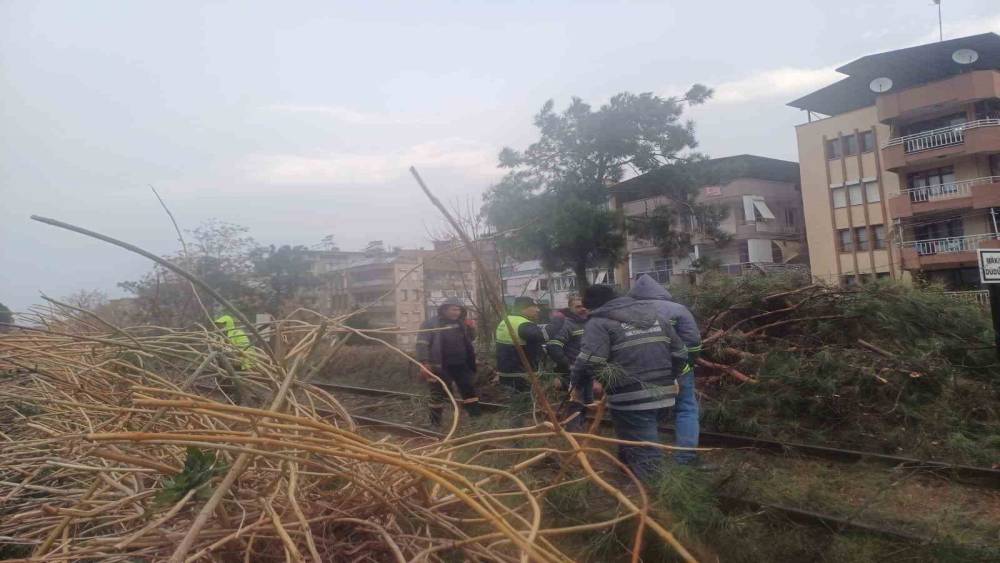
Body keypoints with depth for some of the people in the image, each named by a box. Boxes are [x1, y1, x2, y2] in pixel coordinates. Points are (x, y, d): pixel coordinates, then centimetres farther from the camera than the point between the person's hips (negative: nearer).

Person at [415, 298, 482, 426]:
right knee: (439, 394, 2)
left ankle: (476, 417, 21)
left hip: (461, 364, 6)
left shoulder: (461, 323, 12)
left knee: (469, 390, 10)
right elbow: (422, 344, -13)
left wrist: (470, 329, 2)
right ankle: (435, 423, 15)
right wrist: (424, 363, -23)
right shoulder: (431, 323, -8)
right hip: (441, 367, -5)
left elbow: (469, 341, 23)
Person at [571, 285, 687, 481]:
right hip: (662, 393, 8)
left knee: (643, 452, -1)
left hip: (630, 398, -7)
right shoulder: (656, 315, 15)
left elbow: (589, 361, -19)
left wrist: (576, 384, -3)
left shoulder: (600, 322, -7)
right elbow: (680, 354, 17)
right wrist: (669, 378, 32)